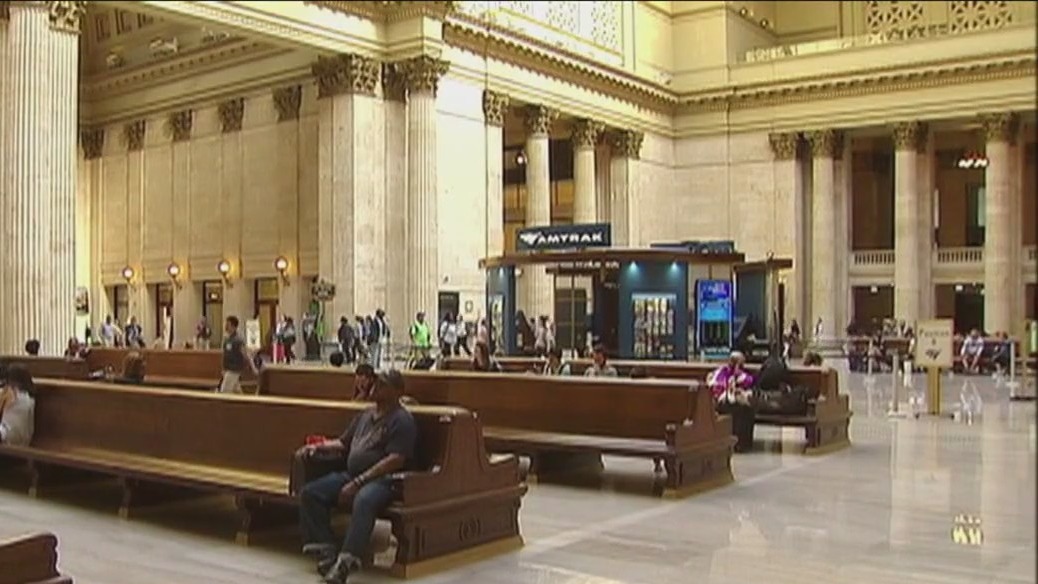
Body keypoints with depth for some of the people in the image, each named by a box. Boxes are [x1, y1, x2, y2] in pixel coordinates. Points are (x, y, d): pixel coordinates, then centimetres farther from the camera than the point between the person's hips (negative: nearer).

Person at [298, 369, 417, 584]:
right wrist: (319, 446, 11)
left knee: (363, 501, -39)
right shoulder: (366, 415, 21)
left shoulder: (402, 420, -5)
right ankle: (326, 549, -13)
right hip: (352, 475, 8)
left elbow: (395, 460, -16)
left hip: (382, 479, -8)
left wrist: (358, 482, -20)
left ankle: (346, 561, -41)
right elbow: (343, 443, 31)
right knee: (309, 493, -9)